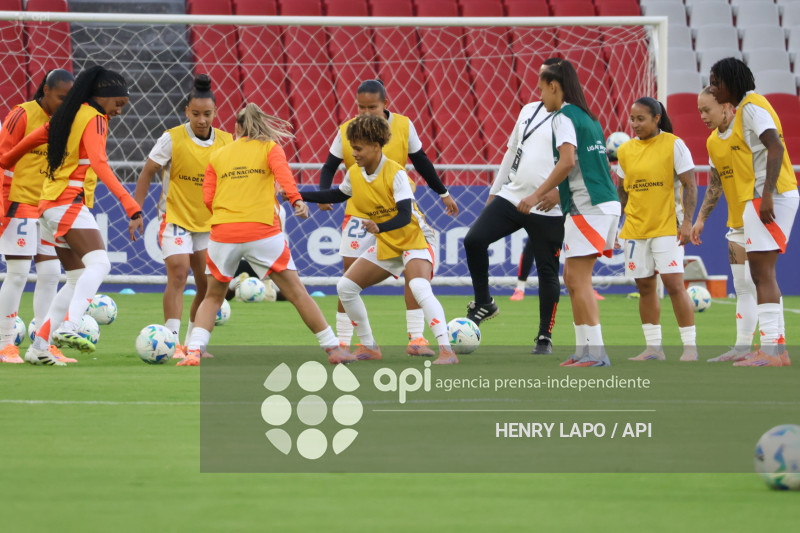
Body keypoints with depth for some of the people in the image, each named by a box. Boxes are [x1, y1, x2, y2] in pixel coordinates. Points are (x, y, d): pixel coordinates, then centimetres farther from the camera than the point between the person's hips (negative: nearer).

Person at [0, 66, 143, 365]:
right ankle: (68, 327, -44)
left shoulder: (68, 115, 18)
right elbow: (99, 164, -24)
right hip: (70, 203, -10)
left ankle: (38, 347, 7)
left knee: (79, 279, 11)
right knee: (98, 264, -25)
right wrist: (131, 206, -35)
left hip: (50, 206, 10)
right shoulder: (94, 119, -9)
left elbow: (32, 138, 29)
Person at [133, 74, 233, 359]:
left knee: (208, 286, 4)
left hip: (208, 222, 4)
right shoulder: (172, 139, -12)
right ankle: (171, 342, -20)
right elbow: (147, 173, -4)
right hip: (175, 218, -4)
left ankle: (193, 343, 20)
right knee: (178, 274, -20)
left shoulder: (226, 142, -2)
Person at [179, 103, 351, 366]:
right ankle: (333, 348, 4)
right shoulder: (269, 147, 10)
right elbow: (283, 173, -10)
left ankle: (194, 350, 0)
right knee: (296, 292, 4)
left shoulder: (217, 156, 17)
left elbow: (208, 198, 9)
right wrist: (296, 200, -22)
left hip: (223, 234, 2)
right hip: (262, 232, -2)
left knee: (213, 296, 18)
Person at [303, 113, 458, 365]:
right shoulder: (354, 174, -2)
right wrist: (300, 195, 15)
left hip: (413, 242, -8)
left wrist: (379, 227, -48)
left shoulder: (395, 173, -23)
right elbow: (339, 195, 21)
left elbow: (405, 215, -30)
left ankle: (446, 350, -37)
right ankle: (369, 346, 18)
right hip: (384, 247, 8)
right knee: (345, 287, 4)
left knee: (420, 289, -32)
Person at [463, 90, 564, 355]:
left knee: (547, 271, 2)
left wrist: (559, 190, -29)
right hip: (511, 197, 6)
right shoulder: (529, 111, 13)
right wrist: (495, 190, 22)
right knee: (473, 240, -10)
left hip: (547, 210, -6)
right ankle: (484, 303, 9)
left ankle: (545, 337, 15)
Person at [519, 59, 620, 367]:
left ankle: (595, 353, -12)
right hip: (606, 202, 9)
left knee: (579, 280, -8)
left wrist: (537, 195, -16)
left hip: (588, 207, -9)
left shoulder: (564, 117, -8)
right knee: (573, 278, 13)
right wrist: (558, 195, 25)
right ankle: (583, 349, 12)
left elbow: (568, 161, -21)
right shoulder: (587, 118, 19)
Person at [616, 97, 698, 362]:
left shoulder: (673, 145, -5)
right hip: (635, 228, 5)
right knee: (645, 287, 6)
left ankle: (690, 346, -4)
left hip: (667, 226, -5)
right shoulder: (625, 150, 9)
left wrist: (687, 221, -13)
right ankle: (653, 347, 12)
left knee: (674, 283, -12)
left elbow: (690, 185, -6)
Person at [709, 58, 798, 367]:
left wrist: (767, 195, -29)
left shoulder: (752, 107, -11)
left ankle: (771, 351, -16)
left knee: (762, 274, -13)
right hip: (760, 198, 11)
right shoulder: (744, 108, 19)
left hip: (769, 197, -11)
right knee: (762, 275, 12)